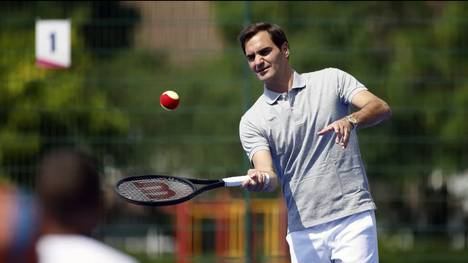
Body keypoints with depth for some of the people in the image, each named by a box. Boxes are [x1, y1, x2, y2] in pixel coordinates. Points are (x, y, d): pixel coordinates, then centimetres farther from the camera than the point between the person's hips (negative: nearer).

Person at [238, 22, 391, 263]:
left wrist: (351, 121, -27)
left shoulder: (331, 80, 6)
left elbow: (381, 108, -6)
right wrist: (260, 179, -31)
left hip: (353, 217, -2)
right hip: (303, 231, 2)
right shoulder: (252, 121, 6)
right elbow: (270, 175, -6)